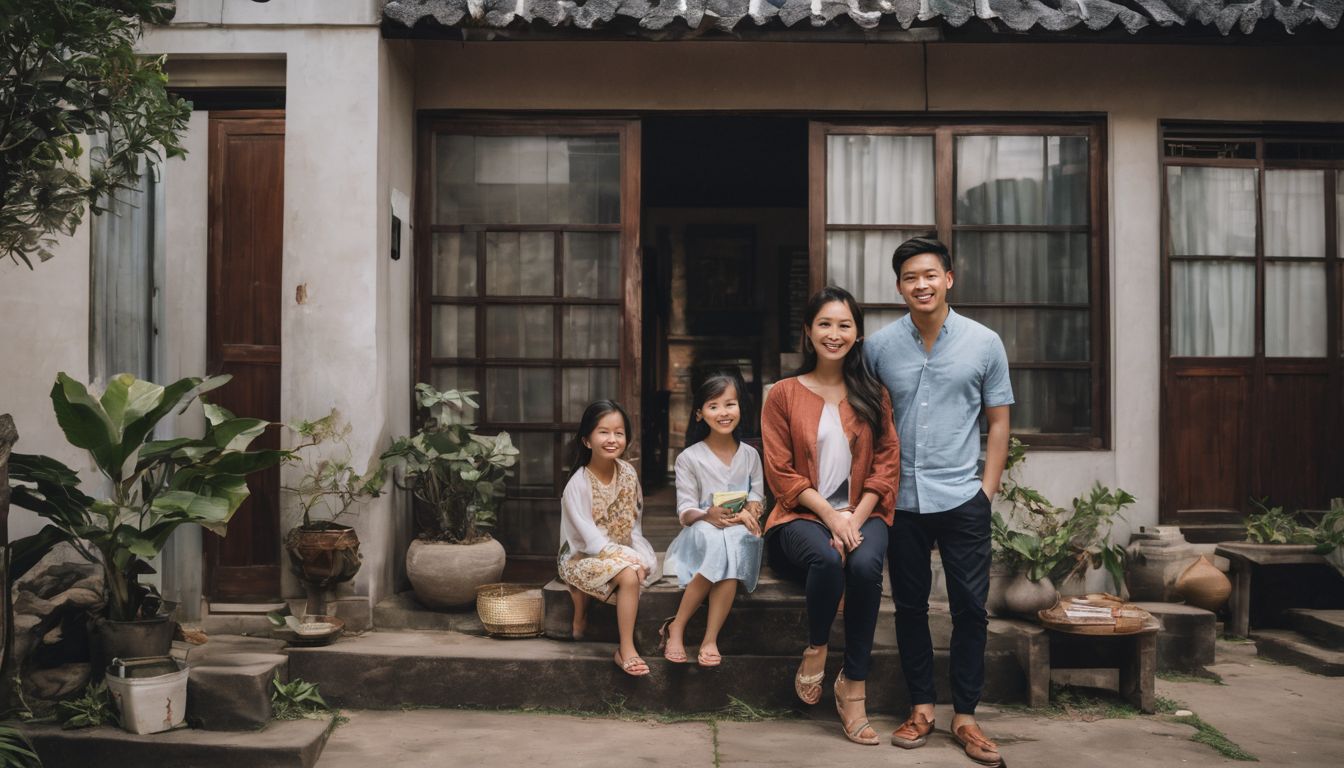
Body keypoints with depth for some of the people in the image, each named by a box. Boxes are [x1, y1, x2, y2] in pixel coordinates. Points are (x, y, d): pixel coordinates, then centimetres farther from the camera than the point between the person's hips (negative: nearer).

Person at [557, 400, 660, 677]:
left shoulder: (627, 472, -1)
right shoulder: (578, 484, -18)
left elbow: (633, 522, 4)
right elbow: (591, 539, -20)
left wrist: (638, 554, -13)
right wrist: (627, 558, -27)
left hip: (624, 551, 6)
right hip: (585, 556, -6)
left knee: (647, 563, -26)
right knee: (629, 575, -32)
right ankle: (626, 650, -19)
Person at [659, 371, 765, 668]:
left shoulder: (750, 455, 9)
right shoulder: (689, 458, 1)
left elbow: (756, 499, 7)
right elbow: (686, 512, -4)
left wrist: (749, 514, -16)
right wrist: (708, 516, -25)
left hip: (740, 535, 2)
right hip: (701, 535, -2)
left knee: (733, 540, -36)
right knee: (714, 538, -38)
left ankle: (710, 639, -33)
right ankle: (676, 628, -25)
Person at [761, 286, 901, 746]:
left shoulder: (873, 395, 11)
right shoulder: (784, 394, 4)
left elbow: (887, 464, 5)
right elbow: (780, 473, -1)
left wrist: (855, 518, -11)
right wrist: (829, 515, -14)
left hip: (862, 515, 2)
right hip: (803, 516, -1)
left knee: (865, 565, -32)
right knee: (826, 559, -36)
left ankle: (853, 687, -21)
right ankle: (816, 651, -8)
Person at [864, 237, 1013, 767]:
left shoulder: (985, 343, -1)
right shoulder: (879, 346, 1)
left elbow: (998, 420, 5)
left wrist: (988, 487, -2)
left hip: (962, 499, -1)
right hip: (901, 500, 1)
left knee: (970, 608, 3)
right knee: (910, 606, 10)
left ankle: (965, 715, 15)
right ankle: (921, 707, 23)